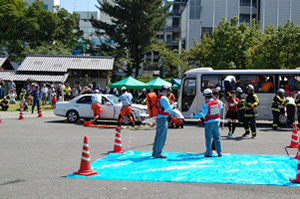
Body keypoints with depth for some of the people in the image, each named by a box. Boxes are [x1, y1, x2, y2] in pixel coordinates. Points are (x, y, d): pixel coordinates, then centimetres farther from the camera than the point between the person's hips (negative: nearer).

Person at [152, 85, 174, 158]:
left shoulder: (158, 97, 13)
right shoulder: (164, 98, -16)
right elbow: (168, 109, -16)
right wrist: (173, 105, 1)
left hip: (158, 118, 10)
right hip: (163, 119, -10)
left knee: (158, 136, 17)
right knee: (161, 137, -4)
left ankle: (155, 152, 26)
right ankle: (158, 154, -2)